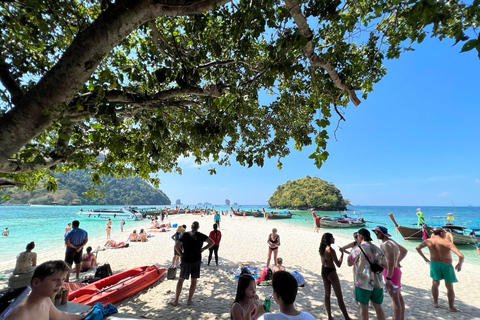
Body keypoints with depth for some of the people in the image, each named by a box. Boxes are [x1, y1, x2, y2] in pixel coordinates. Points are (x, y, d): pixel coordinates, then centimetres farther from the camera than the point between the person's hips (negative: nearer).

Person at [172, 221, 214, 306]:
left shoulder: (185, 235, -3)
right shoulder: (201, 236, -2)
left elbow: (176, 246, -6)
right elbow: (212, 242, -1)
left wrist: (181, 254, 4)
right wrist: (203, 249, 3)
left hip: (186, 260, 0)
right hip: (196, 261, 0)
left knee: (180, 280, 14)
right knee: (194, 281, 13)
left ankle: (176, 301, 16)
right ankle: (189, 300, 17)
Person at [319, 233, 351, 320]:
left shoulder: (321, 249, 2)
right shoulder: (331, 250, -21)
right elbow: (338, 264, -18)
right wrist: (342, 253, -11)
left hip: (323, 271, 7)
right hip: (331, 272, -7)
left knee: (327, 294, 17)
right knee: (339, 297, 6)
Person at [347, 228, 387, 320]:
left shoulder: (358, 249, -14)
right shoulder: (378, 249, 2)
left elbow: (349, 263, -7)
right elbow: (385, 264, 13)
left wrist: (352, 251, 5)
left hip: (363, 283, -5)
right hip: (377, 283, 5)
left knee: (364, 307, 11)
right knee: (378, 307, 17)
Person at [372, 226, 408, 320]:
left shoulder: (386, 244, -24)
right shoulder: (391, 241, 7)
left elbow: (391, 262, -30)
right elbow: (405, 251, 23)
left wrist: (388, 279, -29)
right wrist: (398, 262, 22)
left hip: (391, 272, -10)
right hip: (396, 270, 10)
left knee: (395, 299, 1)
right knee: (399, 296, 20)